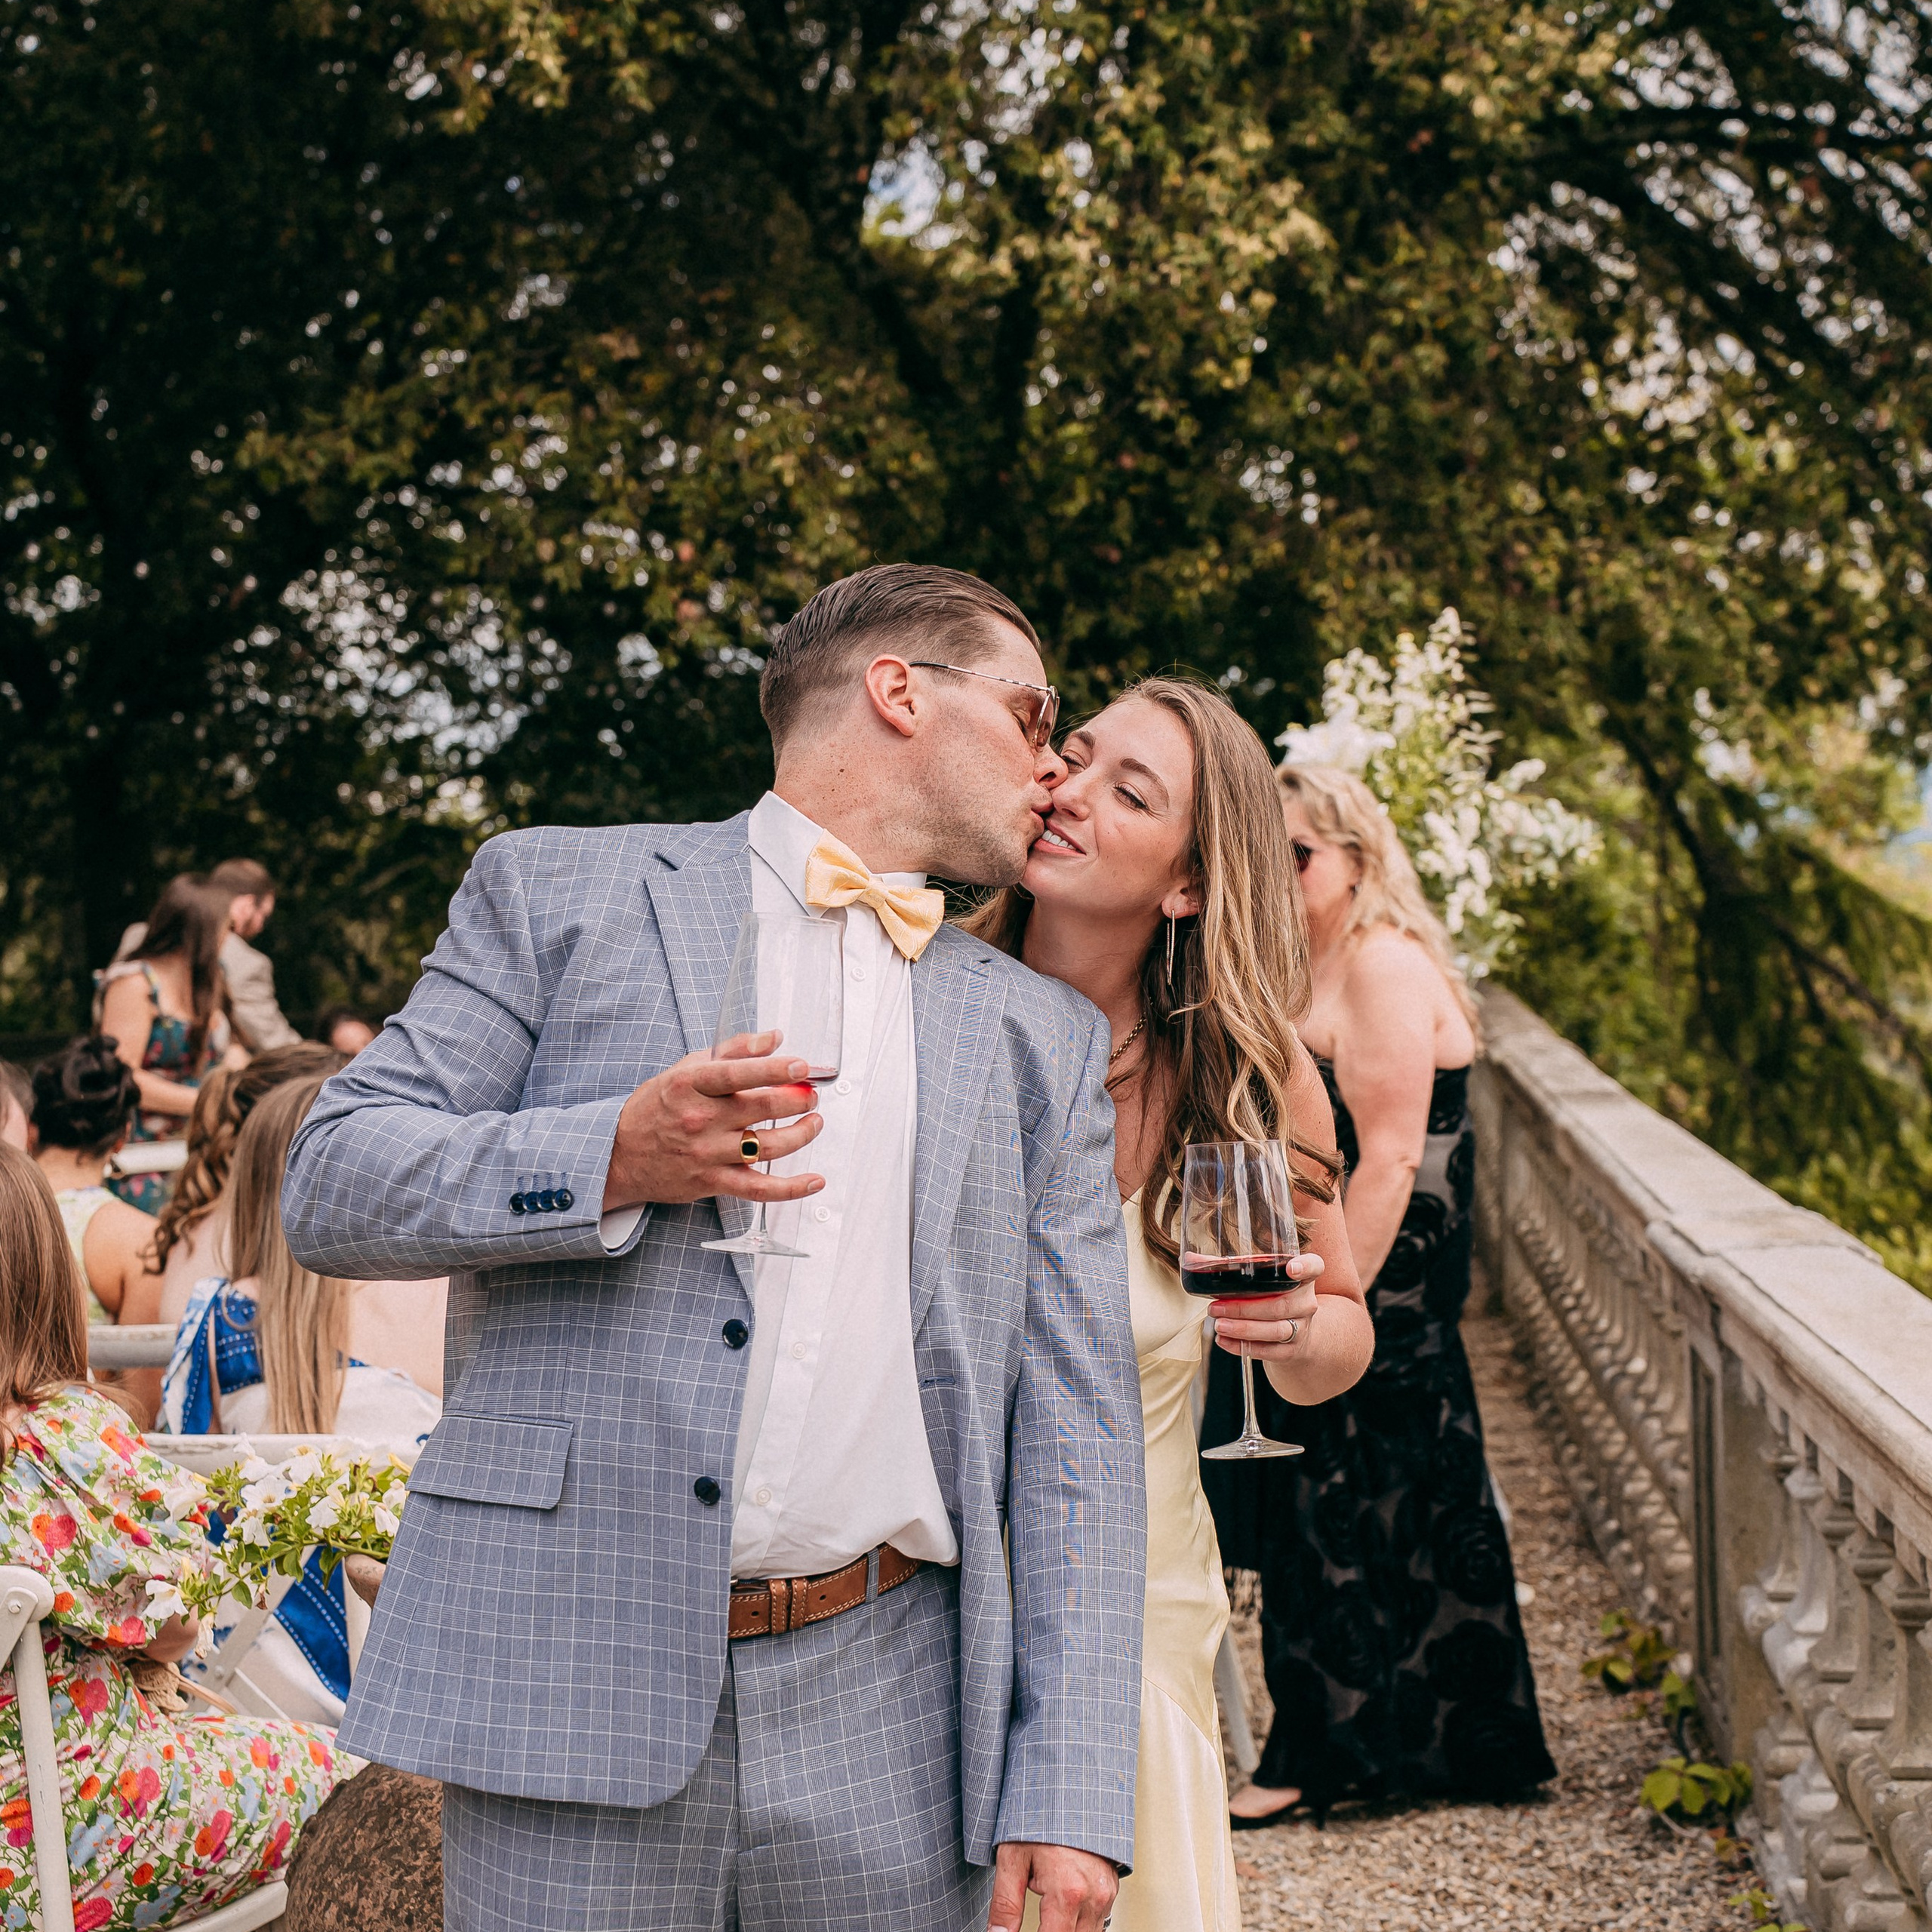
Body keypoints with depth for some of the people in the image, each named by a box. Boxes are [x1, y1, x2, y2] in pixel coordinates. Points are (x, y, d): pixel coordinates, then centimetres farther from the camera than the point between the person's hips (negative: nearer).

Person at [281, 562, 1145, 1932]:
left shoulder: (1046, 1038, 15)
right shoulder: (559, 892, 9)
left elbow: (1074, 1429, 8)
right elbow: (332, 1180, 4)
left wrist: (1068, 1795, -2)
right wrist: (610, 1159, -14)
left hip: (884, 1714, 3)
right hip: (576, 1676, -2)